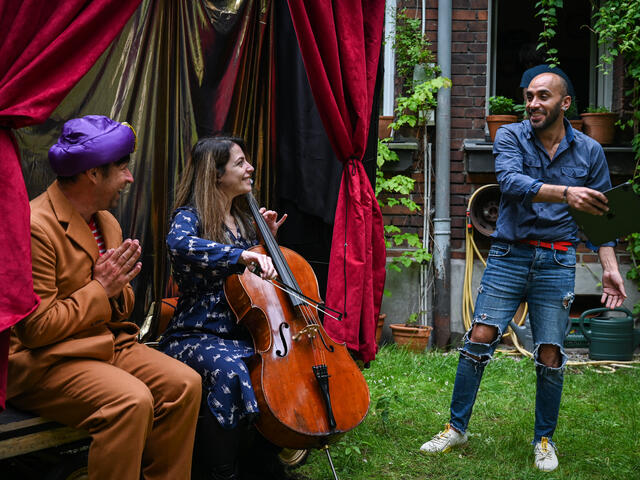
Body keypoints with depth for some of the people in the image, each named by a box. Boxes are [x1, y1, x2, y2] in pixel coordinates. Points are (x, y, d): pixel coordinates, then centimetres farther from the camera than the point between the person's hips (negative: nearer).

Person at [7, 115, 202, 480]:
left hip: (111, 343, 8)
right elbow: (36, 329, -19)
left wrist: (119, 291, -2)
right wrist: (99, 290, -14)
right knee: (132, 401, -31)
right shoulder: (36, 227, -16)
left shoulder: (107, 223, 13)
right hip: (47, 361, -8)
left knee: (185, 383, -12)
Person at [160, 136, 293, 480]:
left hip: (242, 333, 7)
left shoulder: (243, 220, 16)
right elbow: (178, 243, -33)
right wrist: (243, 255, -41)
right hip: (196, 336, -7)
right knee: (229, 370, -38)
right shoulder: (190, 216, -6)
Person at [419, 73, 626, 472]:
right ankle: (457, 428, 10)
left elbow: (600, 216, 9)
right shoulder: (510, 137, 0)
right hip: (509, 255, 0)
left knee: (550, 354, 2)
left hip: (557, 262, 0)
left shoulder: (589, 151, 4)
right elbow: (511, 182, -20)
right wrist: (565, 193, -33)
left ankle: (545, 439, 20)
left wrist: (610, 268, -2)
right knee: (479, 339, -5)